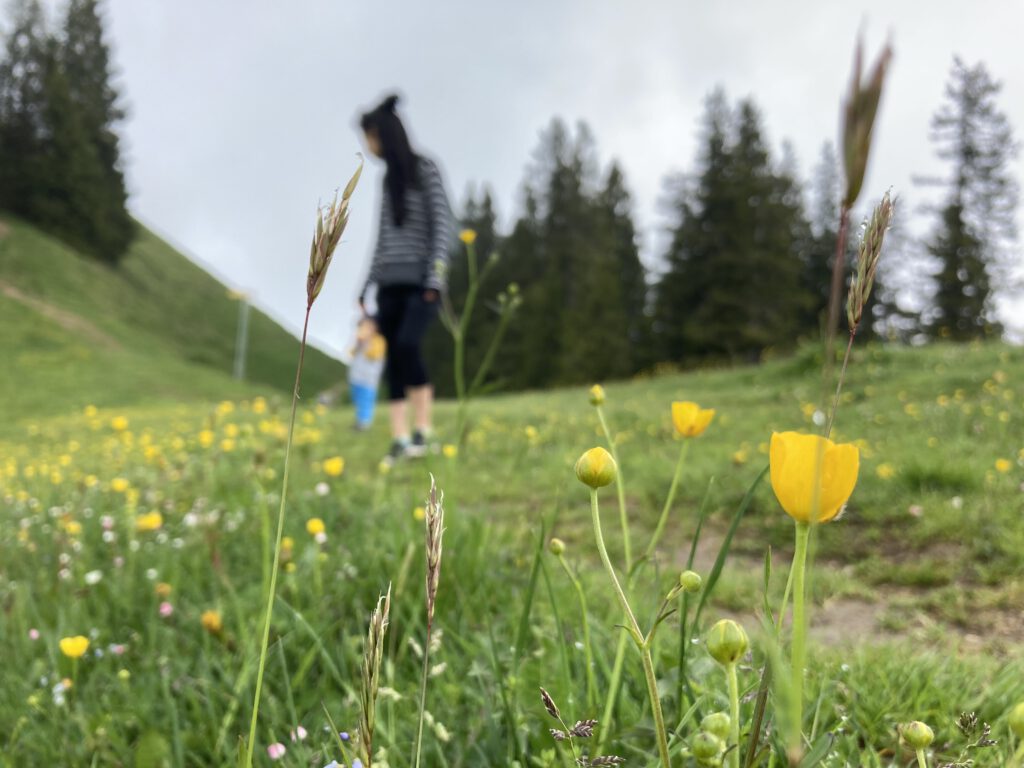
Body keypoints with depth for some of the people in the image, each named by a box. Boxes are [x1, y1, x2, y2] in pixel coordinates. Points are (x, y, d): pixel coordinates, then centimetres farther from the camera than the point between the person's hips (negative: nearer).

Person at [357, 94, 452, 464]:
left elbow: (443, 224, -9)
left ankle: (423, 428, -16)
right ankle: (399, 440, -3)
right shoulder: (389, 178, 17)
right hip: (391, 283, 6)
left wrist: (435, 278, -19)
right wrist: (367, 286, 16)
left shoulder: (425, 169, -2)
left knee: (407, 345, -24)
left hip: (422, 281, -6)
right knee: (393, 359, -3)